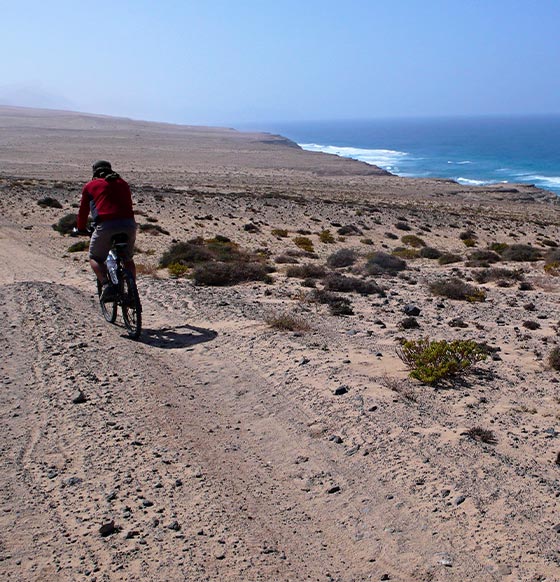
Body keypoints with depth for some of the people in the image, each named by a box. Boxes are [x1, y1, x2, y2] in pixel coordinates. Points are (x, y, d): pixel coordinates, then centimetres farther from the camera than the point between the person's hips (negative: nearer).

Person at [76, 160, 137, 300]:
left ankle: (107, 285, -6)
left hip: (105, 226, -3)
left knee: (95, 258, 17)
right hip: (129, 225, 3)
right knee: (128, 259, 24)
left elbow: (83, 210, 23)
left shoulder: (90, 185, 17)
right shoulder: (123, 183, 26)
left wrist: (81, 229, 39)